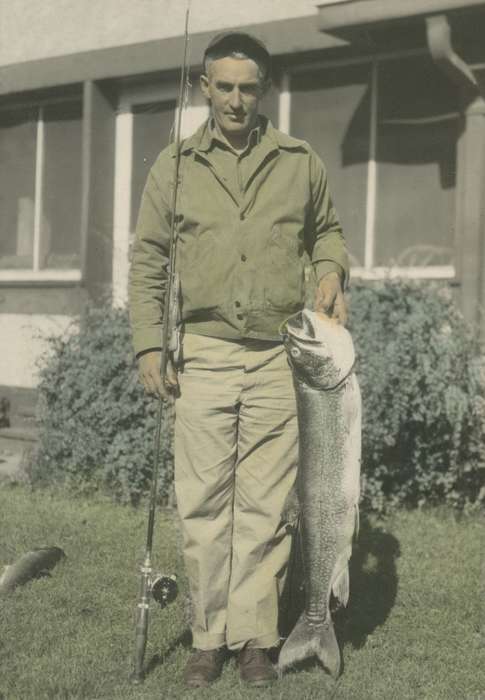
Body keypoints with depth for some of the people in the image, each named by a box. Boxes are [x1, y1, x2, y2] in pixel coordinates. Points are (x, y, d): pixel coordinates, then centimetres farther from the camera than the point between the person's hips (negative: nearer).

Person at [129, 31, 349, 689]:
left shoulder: (301, 163, 8)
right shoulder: (174, 167, 7)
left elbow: (327, 230, 23)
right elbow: (147, 262, 10)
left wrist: (331, 271, 1)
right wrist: (149, 346, 2)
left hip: (279, 358, 0)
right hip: (203, 355, 0)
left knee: (266, 506, 1)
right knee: (203, 504, 1)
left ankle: (255, 636, 11)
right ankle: (209, 636, 12)